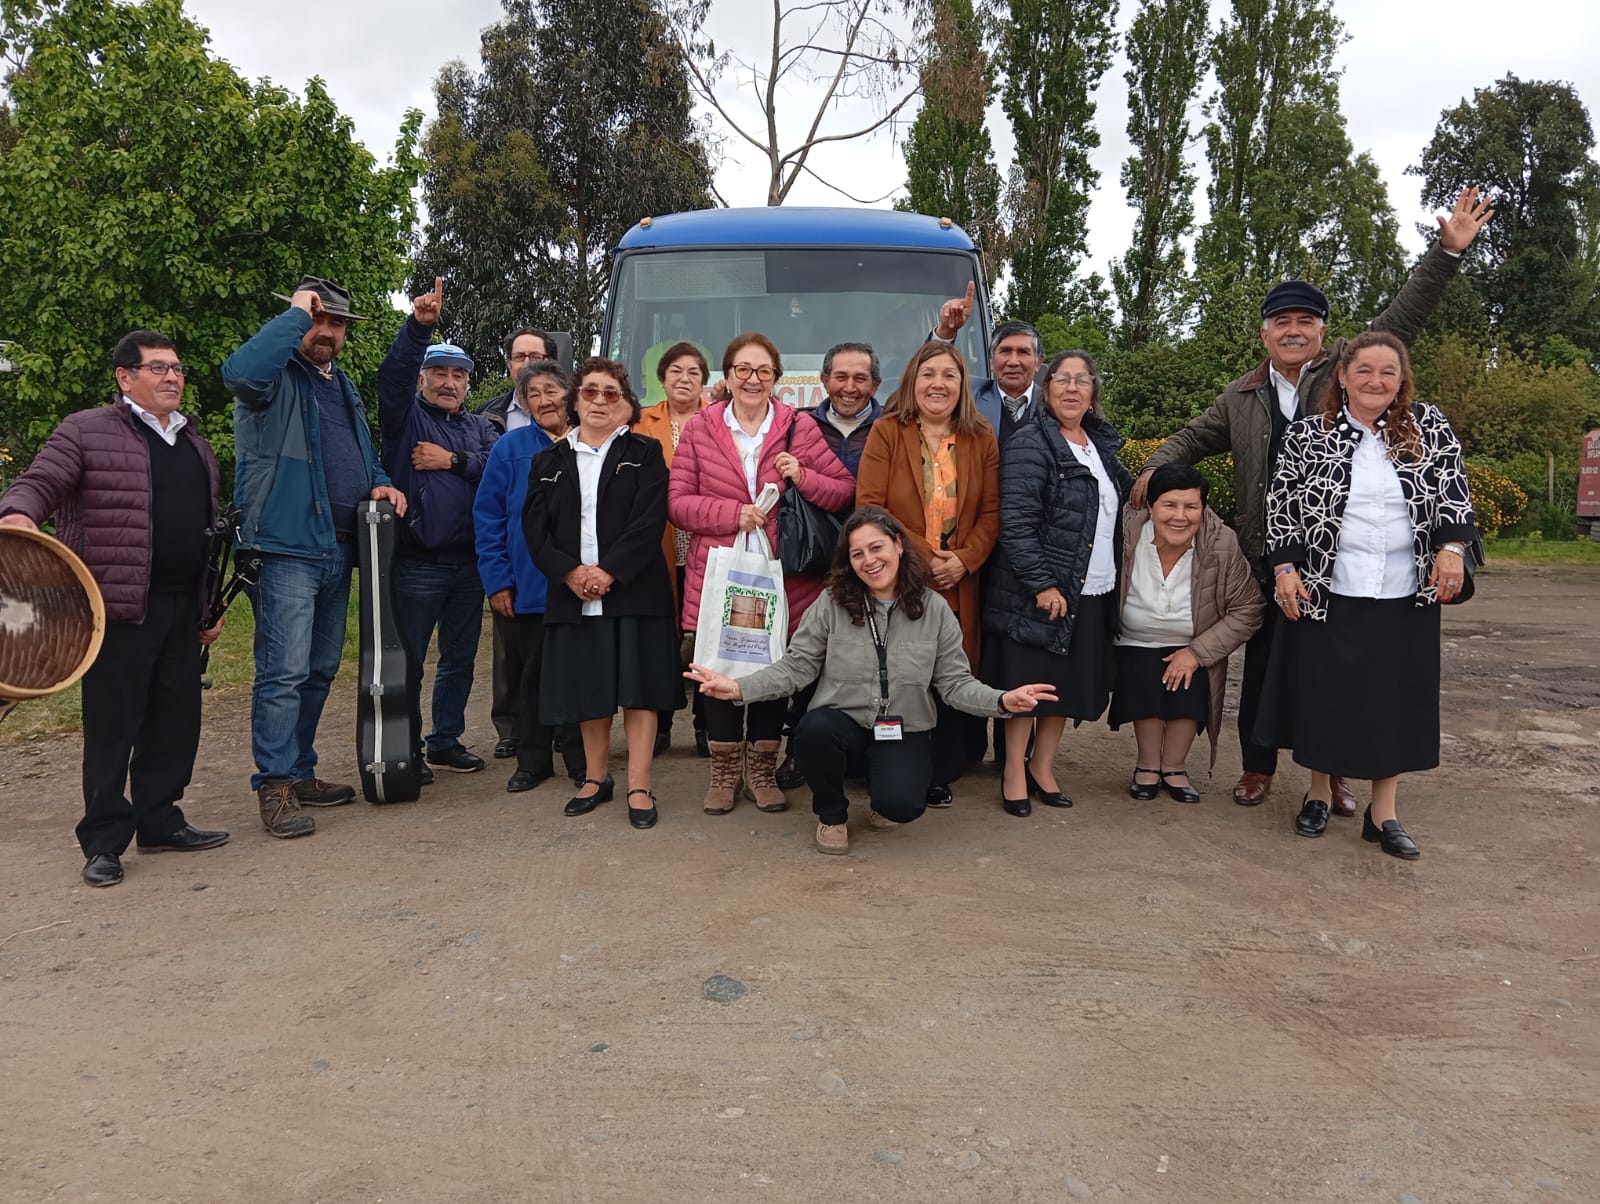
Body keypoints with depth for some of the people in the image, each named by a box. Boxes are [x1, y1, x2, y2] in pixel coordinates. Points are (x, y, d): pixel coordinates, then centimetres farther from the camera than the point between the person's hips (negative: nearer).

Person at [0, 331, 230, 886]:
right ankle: (104, 841, 9)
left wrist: (212, 605, 21)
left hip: (182, 609, 6)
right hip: (120, 609, -6)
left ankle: (159, 821, 23)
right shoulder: (86, 431, 0)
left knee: (175, 720, 10)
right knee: (113, 725, -1)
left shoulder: (195, 443, 19)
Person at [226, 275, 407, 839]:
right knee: (284, 672, -10)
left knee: (320, 671, 14)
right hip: (286, 549, -8)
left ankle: (300, 771, 25)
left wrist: (379, 483, 8)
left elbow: (362, 454, 32)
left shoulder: (344, 387, 21)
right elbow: (240, 372, -30)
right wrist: (295, 313, -18)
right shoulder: (277, 377, -4)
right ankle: (275, 786, -3)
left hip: (338, 550, 9)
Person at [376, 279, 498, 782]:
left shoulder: (479, 427, 15)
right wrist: (418, 326, -29)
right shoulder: (406, 416, 4)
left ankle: (446, 741, 26)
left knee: (460, 659, 13)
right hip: (417, 564, -5)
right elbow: (393, 374, -17)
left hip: (469, 561, 5)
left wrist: (453, 461, -12)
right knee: (408, 661, 0)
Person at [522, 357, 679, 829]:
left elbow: (650, 520, -9)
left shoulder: (645, 453, 4)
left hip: (633, 592, -3)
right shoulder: (549, 462, 13)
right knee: (588, 690, 9)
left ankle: (639, 787, 5)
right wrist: (571, 572, -12)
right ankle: (595, 778, 24)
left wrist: (608, 571, -17)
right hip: (573, 594, 3)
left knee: (637, 688, -1)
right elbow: (535, 528, 3)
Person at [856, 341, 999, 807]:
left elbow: (991, 512, 6)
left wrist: (963, 560, -11)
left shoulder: (982, 439, 8)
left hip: (958, 585, 3)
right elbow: (869, 506, -9)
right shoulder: (886, 433, -1)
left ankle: (941, 775, 19)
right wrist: (924, 556, -14)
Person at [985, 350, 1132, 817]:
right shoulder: (1031, 443, -10)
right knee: (1029, 683, 1)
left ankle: (1043, 765, 26)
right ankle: (1014, 771, 15)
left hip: (1093, 592, 7)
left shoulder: (1102, 443, 13)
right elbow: (1016, 521, -17)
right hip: (1040, 590, -7)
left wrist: (1117, 577, 12)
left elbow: (1121, 501, 22)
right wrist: (1042, 583, -20)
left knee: (1070, 683, 12)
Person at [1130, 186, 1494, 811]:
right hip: (1267, 554, 2)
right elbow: (1194, 438, 20)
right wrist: (1155, 468, 3)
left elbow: (1402, 319, 1)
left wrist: (1448, 251, -7)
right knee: (1262, 661, 8)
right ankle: (1257, 768, 21)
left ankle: (1336, 772, 20)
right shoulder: (1240, 396, 12)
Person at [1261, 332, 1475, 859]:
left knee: (1394, 700, 6)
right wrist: (1284, 567, -7)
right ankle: (1318, 794, 25)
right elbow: (1280, 504, 0)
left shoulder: (1428, 427, 4)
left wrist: (1452, 546, -10)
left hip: (1405, 597, 1)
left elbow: (1453, 486, 3)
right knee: (1323, 695, 5)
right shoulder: (1307, 434, 0)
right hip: (1325, 593, -1)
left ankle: (1383, 813, 18)